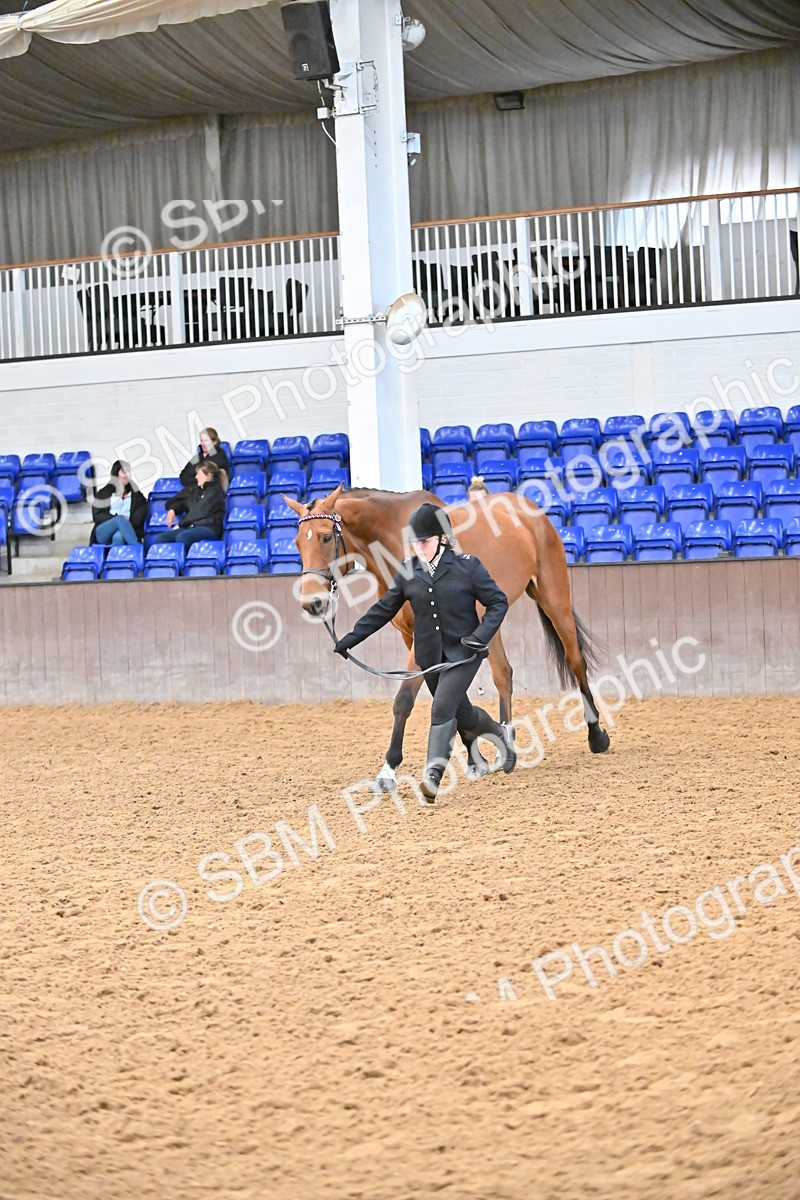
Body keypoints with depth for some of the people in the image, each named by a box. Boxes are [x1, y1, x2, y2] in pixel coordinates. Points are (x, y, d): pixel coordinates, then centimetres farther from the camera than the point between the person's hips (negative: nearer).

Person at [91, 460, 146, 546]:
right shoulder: (103, 493, 17)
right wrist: (118, 519, -9)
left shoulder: (136, 494, 21)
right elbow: (97, 516, 6)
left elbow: (139, 517, 7)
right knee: (120, 519, -35)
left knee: (118, 537, -38)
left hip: (125, 533, 0)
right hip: (103, 534, 0)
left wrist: (128, 522, -14)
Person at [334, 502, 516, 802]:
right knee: (462, 715, 16)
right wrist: (350, 639, 3)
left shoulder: (467, 566, -9)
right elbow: (384, 610, 8)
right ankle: (502, 735, 46)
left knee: (442, 709, -20)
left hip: (462, 653, -5)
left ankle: (432, 776, -21)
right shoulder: (408, 571, 1)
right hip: (430, 656, 5)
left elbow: (498, 602, -4)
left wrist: (481, 635, -19)